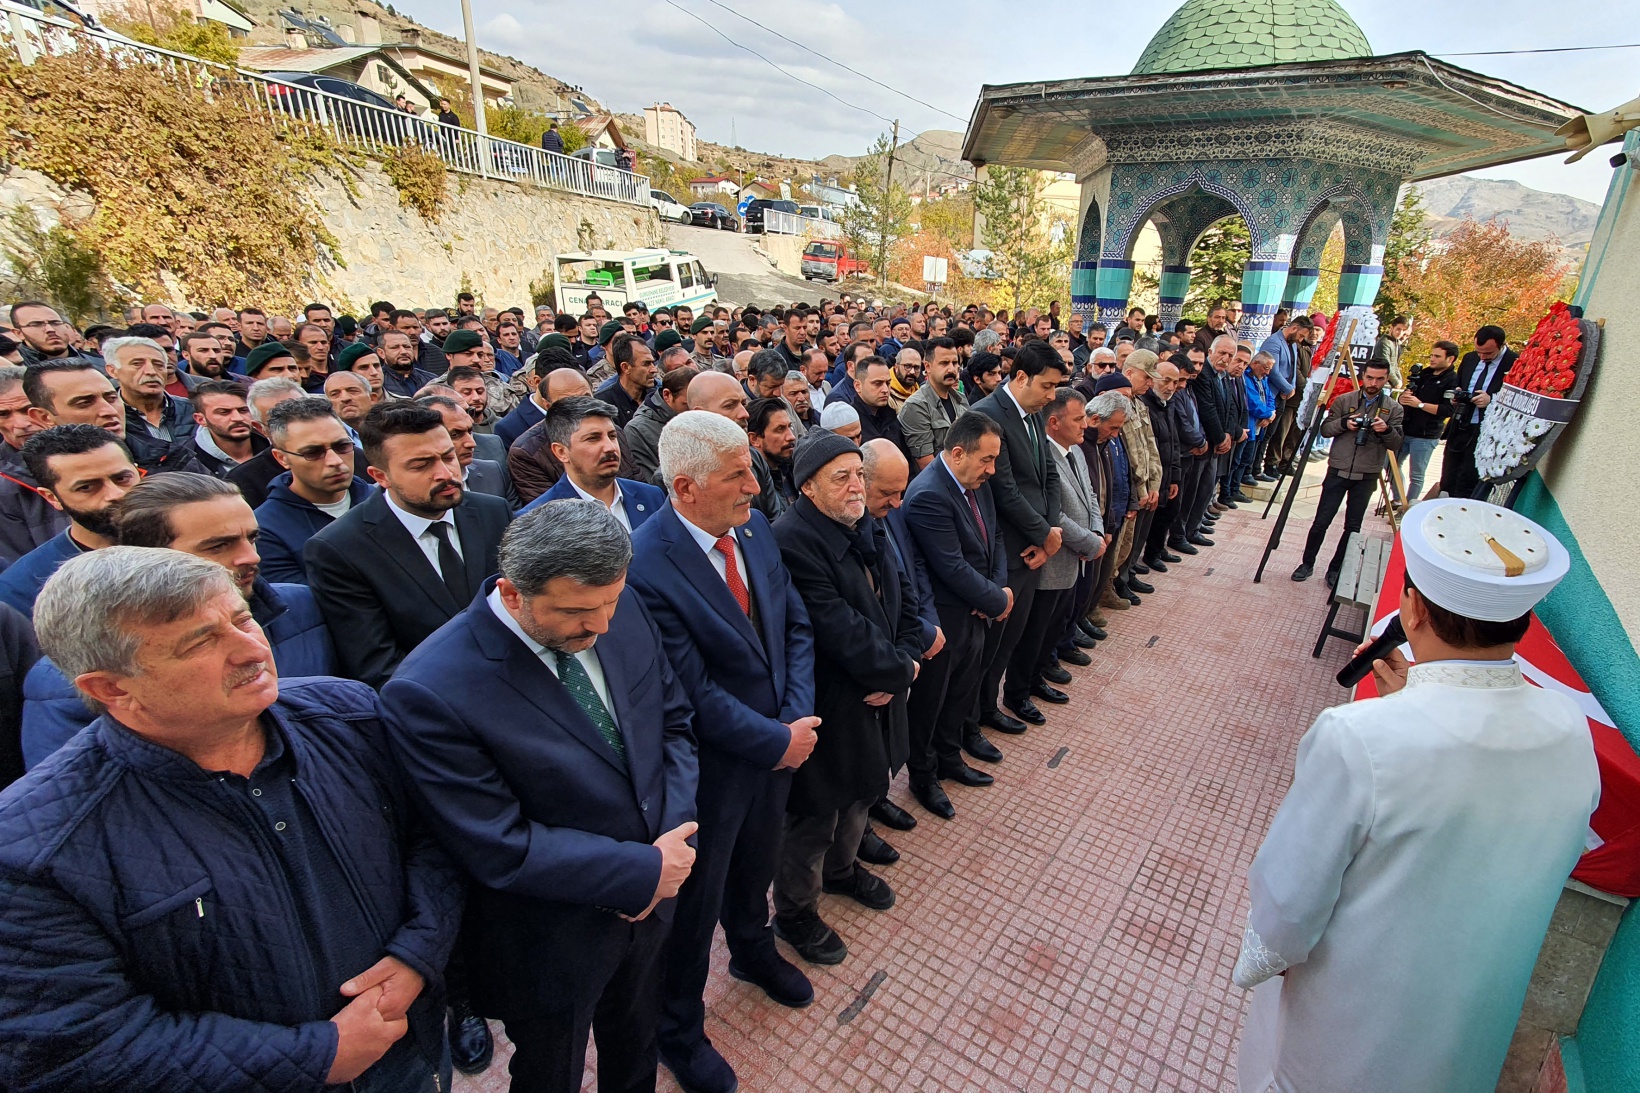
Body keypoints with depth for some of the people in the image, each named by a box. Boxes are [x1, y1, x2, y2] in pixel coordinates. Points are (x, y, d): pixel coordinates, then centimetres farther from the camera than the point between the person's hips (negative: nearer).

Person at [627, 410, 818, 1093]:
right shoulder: (646, 566, -28)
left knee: (756, 864, 30)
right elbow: (693, 694, -25)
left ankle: (752, 949, 62)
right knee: (696, 901, 17)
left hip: (780, 742, 7)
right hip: (712, 766, -6)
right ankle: (678, 1030, 46)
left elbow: (795, 626, 0)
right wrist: (778, 741, -17)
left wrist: (798, 717, -11)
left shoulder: (754, 528, -6)